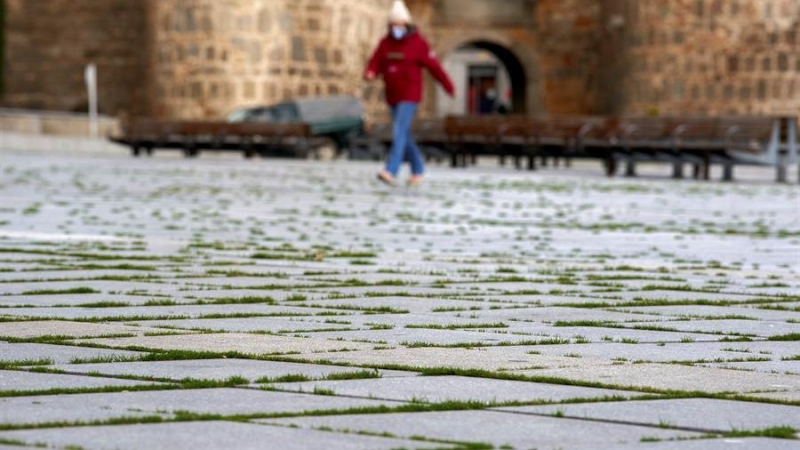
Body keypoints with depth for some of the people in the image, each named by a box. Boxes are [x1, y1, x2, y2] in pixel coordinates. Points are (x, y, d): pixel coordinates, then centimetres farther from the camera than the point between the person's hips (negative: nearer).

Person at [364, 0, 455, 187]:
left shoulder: (418, 43, -11)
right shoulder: (385, 43, 2)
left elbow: (434, 67, -4)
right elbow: (375, 63, -4)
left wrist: (449, 87, 5)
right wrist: (370, 74, -29)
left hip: (410, 96, -6)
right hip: (393, 97, 6)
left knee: (399, 132, -19)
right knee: (404, 136, 14)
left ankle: (390, 172, -27)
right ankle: (417, 169, 31)